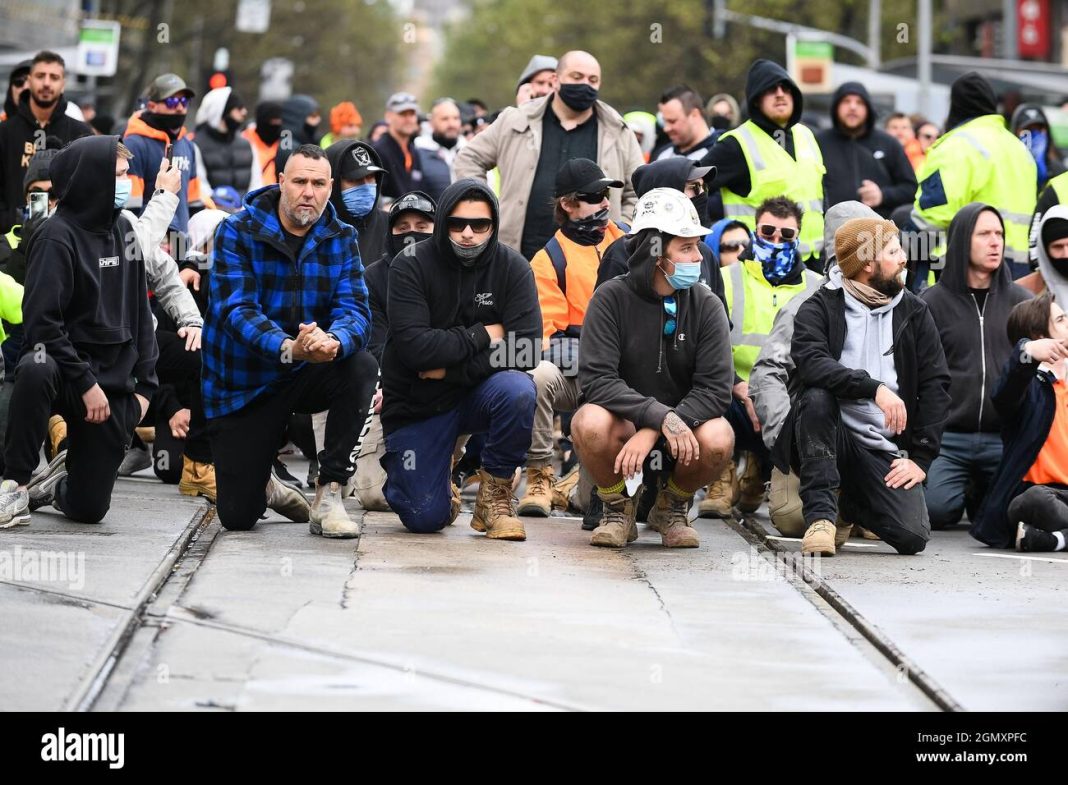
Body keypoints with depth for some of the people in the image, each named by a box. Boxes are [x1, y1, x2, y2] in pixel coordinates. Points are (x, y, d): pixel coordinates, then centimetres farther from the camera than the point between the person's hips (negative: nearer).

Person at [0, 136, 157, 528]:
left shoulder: (122, 231, 9)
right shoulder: (58, 237, -12)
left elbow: (140, 313, 14)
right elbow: (41, 320, -19)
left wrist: (145, 384, 7)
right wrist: (85, 383, -21)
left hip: (113, 386, 5)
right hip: (65, 370, -5)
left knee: (89, 509, -1)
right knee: (35, 370, -42)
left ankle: (55, 482, 36)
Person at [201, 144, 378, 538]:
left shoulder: (340, 239, -3)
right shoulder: (237, 232, -13)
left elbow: (354, 311, -15)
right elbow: (236, 310, -25)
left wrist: (333, 342, -41)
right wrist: (289, 348, -44)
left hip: (308, 374, 2)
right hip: (242, 385, -2)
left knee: (362, 367, -31)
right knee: (236, 516, -7)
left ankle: (328, 496, -19)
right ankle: (261, 485, 34)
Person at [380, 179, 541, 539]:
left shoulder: (512, 268, -8)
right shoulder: (411, 266, -12)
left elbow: (525, 350, -18)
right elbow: (413, 346, -24)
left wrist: (450, 369, -21)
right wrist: (482, 335, -17)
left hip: (479, 392, 1)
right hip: (418, 403, -1)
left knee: (517, 389, -34)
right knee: (425, 518, -12)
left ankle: (495, 494, -11)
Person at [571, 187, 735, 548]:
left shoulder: (706, 306, -5)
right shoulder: (611, 298, -9)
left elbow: (715, 388, -14)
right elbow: (596, 379, -19)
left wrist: (650, 435, -26)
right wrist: (662, 417, -32)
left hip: (682, 429, 1)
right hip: (623, 421, -1)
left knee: (718, 438, -32)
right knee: (590, 423, -35)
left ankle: (672, 508, 2)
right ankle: (618, 508, -3)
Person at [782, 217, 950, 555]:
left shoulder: (915, 312, 8)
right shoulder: (820, 308, -2)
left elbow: (935, 385, 5)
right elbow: (810, 362, -22)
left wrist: (921, 458, -5)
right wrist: (874, 388, -34)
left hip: (885, 449, 3)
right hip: (830, 439, -3)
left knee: (913, 536, -18)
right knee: (816, 397, -34)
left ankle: (853, 504, 16)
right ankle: (821, 513, -24)